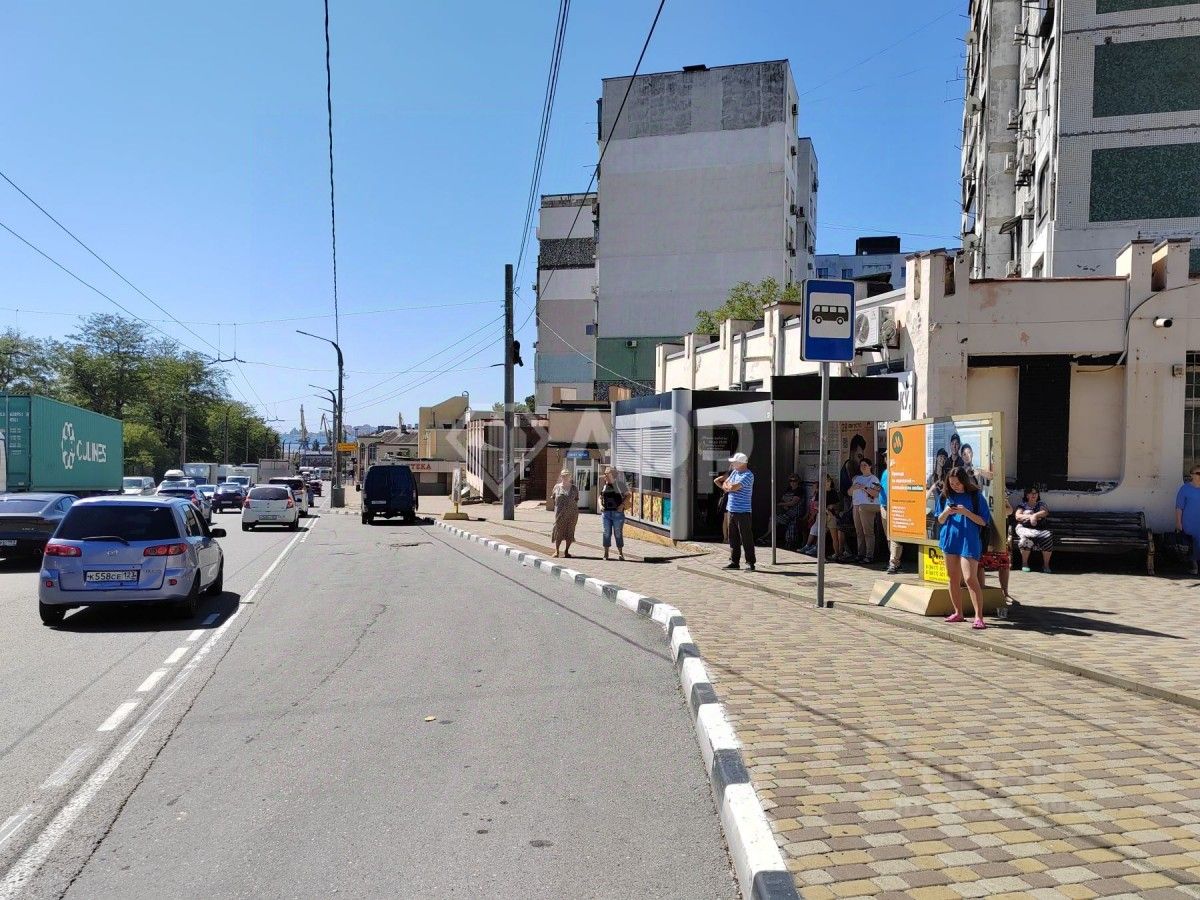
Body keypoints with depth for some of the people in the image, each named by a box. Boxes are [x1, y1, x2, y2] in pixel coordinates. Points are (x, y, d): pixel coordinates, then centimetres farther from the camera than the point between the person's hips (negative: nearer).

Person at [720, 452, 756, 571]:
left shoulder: (748, 475, -13)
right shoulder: (734, 472, 14)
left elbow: (733, 487, -22)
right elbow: (725, 485, 17)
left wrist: (728, 486, -1)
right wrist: (729, 486, -5)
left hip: (743, 511, -8)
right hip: (732, 510, 8)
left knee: (746, 538, -4)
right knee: (733, 537, 11)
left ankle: (750, 563, 2)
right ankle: (734, 561, 19)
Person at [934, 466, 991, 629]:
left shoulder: (976, 496, -4)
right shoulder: (946, 496, 7)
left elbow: (983, 522, -4)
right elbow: (940, 521, 12)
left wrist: (966, 512, -18)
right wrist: (946, 512, -10)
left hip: (969, 542, -5)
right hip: (950, 540, 5)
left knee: (970, 578, -12)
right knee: (953, 579, 10)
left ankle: (979, 617, -10)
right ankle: (958, 613, 22)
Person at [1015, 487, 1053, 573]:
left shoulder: (1041, 505, 22)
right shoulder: (1022, 506, 18)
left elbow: (1045, 512, 1)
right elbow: (1018, 516, 2)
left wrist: (1035, 515, -16)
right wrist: (1030, 517, -12)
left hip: (1040, 529, 2)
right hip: (1024, 528, -2)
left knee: (1048, 536, -32)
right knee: (1026, 537, -37)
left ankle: (1046, 564, -22)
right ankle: (1024, 563, -24)